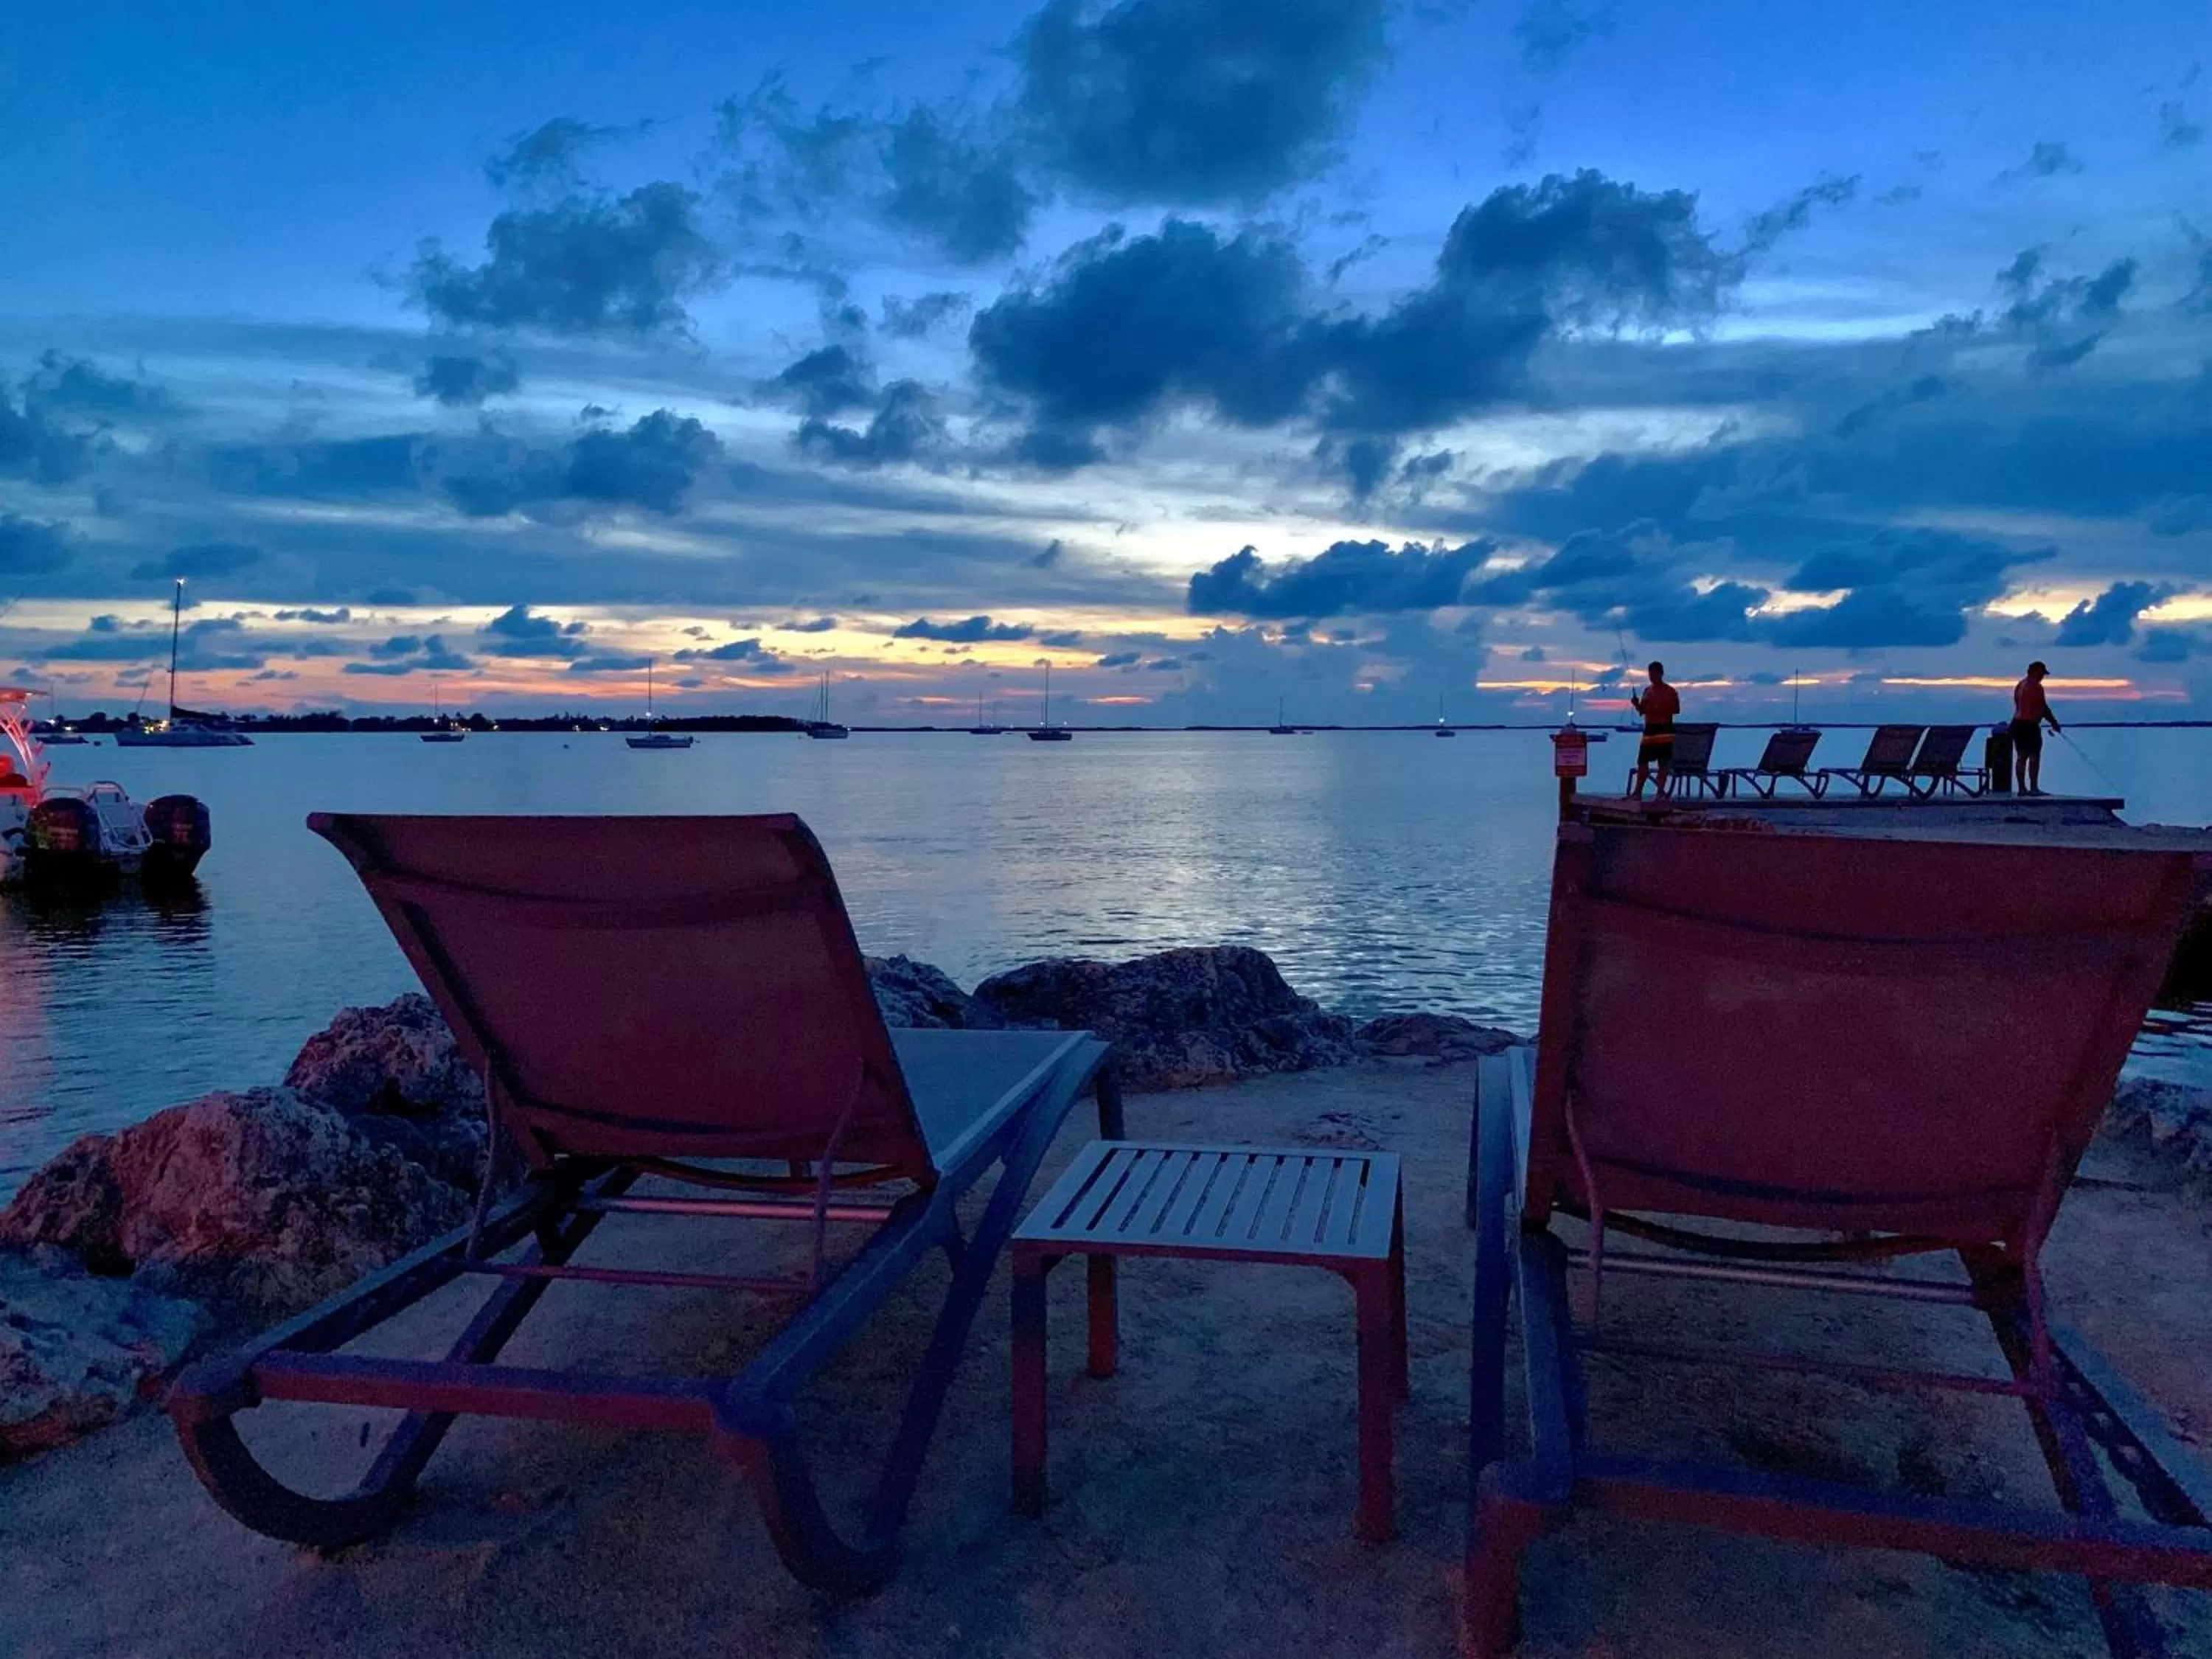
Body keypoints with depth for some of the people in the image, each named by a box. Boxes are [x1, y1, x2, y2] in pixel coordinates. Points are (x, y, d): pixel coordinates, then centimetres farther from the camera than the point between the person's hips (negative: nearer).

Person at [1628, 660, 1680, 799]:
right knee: (1642, 761, 3)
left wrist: (1662, 709, -21)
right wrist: (1636, 704, -4)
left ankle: (1661, 791, 3)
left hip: (1664, 729, -5)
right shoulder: (1647, 691, 13)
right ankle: (1637, 792, 6)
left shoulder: (1670, 691, -3)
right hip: (1649, 729, 5)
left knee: (1663, 762, -2)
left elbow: (1677, 709, -7)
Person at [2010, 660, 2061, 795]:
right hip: (2030, 725, -9)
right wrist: (2054, 723, 0)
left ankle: (2022, 788, 12)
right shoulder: (2036, 687, -13)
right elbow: (2044, 708, -11)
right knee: (2034, 757, -3)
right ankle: (2033, 788, -4)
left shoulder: (2020, 685, 14)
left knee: (2021, 757, 10)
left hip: (2018, 723, 9)